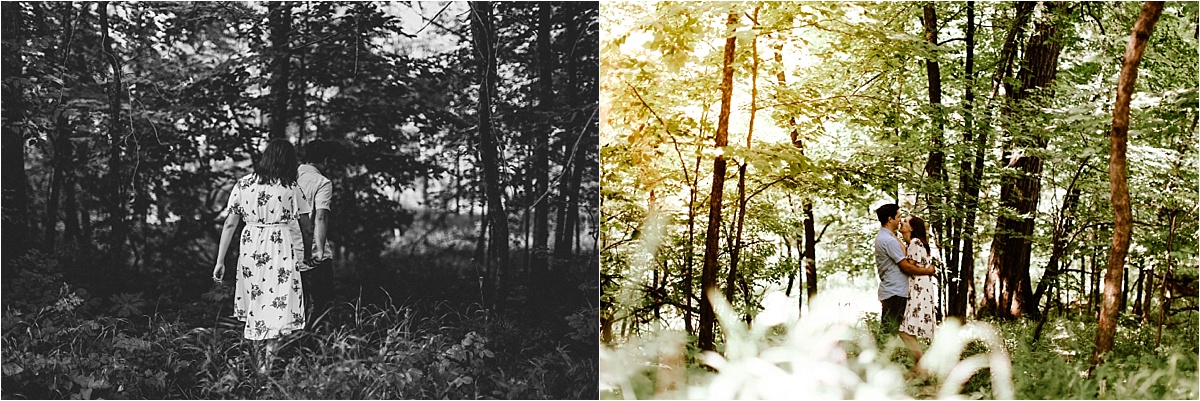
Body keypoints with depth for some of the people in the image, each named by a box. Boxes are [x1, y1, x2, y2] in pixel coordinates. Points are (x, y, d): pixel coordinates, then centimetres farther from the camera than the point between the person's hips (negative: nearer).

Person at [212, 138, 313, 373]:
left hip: (250, 247, 3)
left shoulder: (243, 185, 3)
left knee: (255, 302, 18)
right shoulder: (290, 188, -1)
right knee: (278, 304, 2)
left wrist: (220, 261, 4)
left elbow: (230, 224, 1)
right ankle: (267, 360, -5)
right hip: (280, 248, -3)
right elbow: (307, 226, 3)